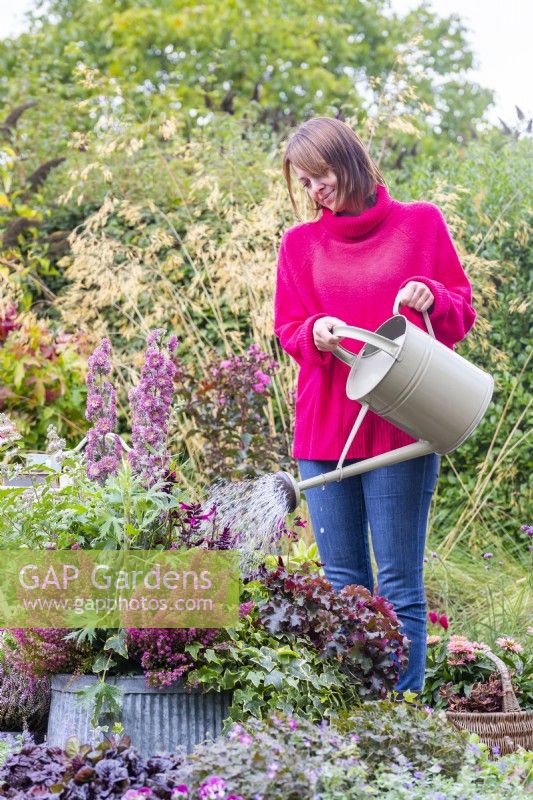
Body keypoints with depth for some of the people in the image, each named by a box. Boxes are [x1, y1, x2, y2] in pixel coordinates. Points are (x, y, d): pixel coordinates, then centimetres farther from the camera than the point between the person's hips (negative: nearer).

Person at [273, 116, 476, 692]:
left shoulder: (421, 224, 6)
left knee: (399, 582, -5)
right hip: (322, 429, 3)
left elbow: (463, 314, 8)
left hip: (400, 427, -3)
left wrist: (432, 298, -14)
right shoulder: (299, 244, 12)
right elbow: (287, 331, 11)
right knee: (342, 585, 5)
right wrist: (315, 334, -12)